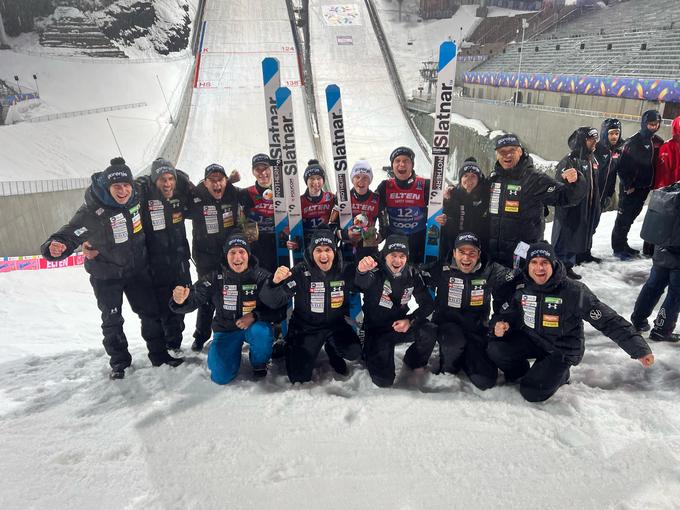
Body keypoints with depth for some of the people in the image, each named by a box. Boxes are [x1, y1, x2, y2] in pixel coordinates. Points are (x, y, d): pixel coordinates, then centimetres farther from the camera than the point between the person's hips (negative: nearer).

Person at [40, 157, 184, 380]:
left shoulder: (136, 196, -12)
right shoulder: (92, 210, -27)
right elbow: (71, 233, -32)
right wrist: (57, 246, -50)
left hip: (137, 268, 4)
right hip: (106, 274, -4)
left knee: (151, 311, 10)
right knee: (112, 320, 11)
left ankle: (159, 354, 27)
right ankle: (119, 361, 30)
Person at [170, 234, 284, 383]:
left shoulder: (262, 276, -14)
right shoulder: (216, 277, -10)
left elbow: (278, 309, -17)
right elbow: (194, 299, -20)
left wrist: (255, 316, -32)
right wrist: (181, 300, -44)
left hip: (255, 325, -1)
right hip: (226, 330, 2)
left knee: (260, 332, -36)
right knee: (221, 376, -9)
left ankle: (259, 362, -2)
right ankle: (235, 350, 25)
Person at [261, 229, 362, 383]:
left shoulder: (344, 271, -12)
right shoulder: (301, 272, -20)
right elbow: (273, 301, -25)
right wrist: (275, 282, -47)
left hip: (335, 324, 2)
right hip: (305, 327, -2)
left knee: (354, 352, -21)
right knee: (299, 377, -4)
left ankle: (332, 351, 16)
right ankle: (291, 348, 29)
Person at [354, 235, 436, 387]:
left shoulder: (412, 274, -5)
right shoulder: (376, 270, -19)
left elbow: (427, 304, -4)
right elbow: (363, 283, -43)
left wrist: (410, 321, -22)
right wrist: (362, 271, -68)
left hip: (401, 324, 4)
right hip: (376, 329, -3)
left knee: (429, 332, -25)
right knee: (384, 381, -13)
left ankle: (413, 363, 6)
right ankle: (370, 352, 20)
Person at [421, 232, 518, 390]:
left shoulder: (491, 271, -8)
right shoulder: (442, 269, -12)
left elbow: (517, 281, -3)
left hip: (476, 328, 2)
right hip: (446, 323, -2)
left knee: (486, 380, -10)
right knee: (455, 342, -38)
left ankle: (464, 358, 22)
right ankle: (448, 367, -2)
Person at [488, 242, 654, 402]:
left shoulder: (573, 291, -23)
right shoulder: (522, 288, -10)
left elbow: (608, 320, -22)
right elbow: (506, 314, 2)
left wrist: (639, 348, -27)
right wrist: (499, 325, -23)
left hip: (562, 351, -4)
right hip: (531, 340, 4)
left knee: (532, 392, -17)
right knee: (495, 349, -19)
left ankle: (559, 374, 14)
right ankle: (520, 371, 13)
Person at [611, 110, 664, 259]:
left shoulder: (658, 142, 6)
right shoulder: (633, 142, -14)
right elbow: (623, 165, -17)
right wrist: (627, 185, -17)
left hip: (645, 187, 6)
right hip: (630, 188, -6)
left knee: (631, 216, 15)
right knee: (624, 216, 1)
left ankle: (623, 245, 25)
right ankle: (618, 247, 9)